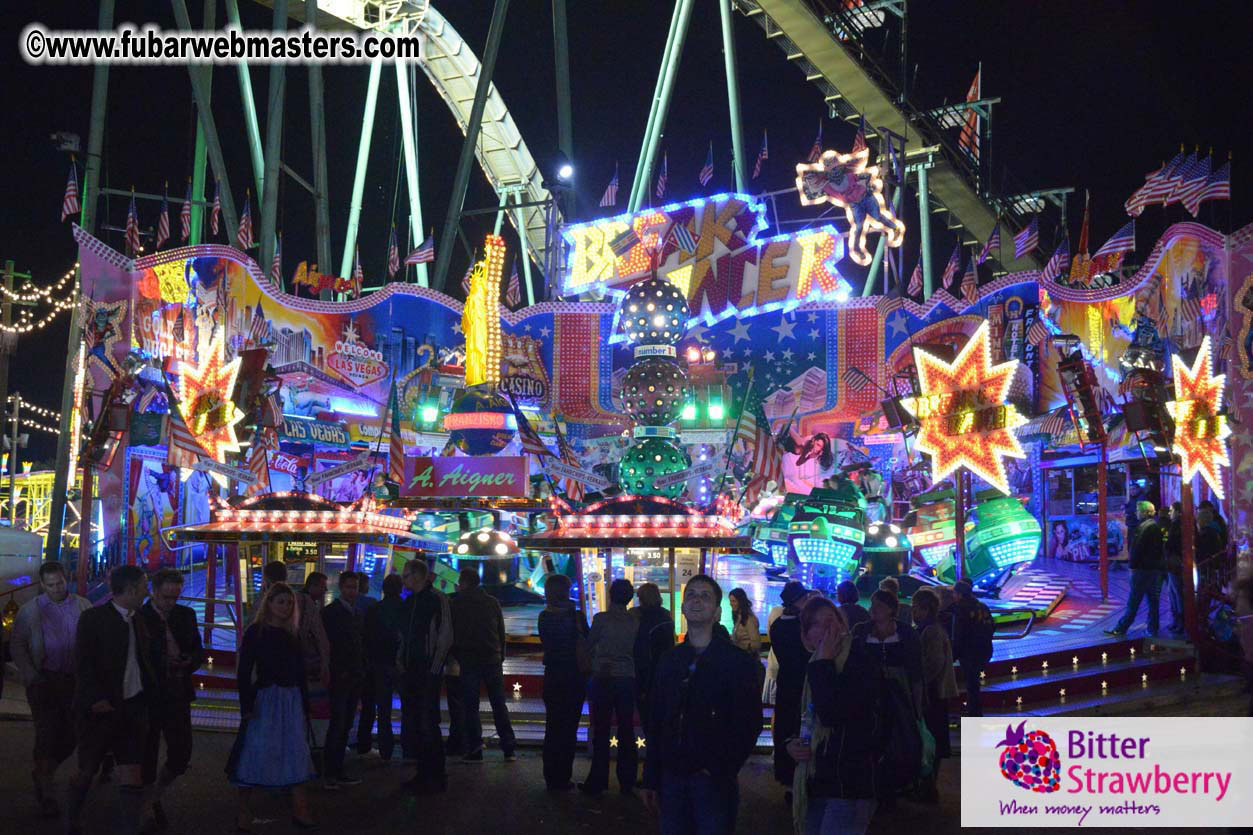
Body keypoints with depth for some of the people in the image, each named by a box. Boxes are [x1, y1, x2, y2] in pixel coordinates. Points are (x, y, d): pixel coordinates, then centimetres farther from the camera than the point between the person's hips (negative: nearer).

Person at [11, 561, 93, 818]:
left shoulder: (83, 607, 6)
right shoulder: (30, 610, 3)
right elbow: (17, 646, 4)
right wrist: (31, 677, -7)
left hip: (74, 681, 2)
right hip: (43, 680, -2)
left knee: (70, 736, 4)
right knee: (47, 734, -4)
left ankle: (42, 773, 31)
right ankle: (45, 792, 9)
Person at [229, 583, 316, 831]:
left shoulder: (292, 635, 11)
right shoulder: (255, 632, -3)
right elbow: (244, 671, -6)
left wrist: (304, 706, 14)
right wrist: (247, 706, -12)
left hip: (292, 699, 5)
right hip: (265, 699, -5)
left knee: (297, 752, 4)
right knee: (255, 751, -3)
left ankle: (300, 809, 9)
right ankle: (244, 810, 7)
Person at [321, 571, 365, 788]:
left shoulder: (356, 613, 17)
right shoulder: (331, 612, -5)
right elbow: (328, 645, -11)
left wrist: (362, 670, 10)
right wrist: (339, 672, -15)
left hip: (354, 677, 7)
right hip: (340, 677, -7)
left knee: (345, 725, 8)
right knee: (338, 724, -8)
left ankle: (337, 771, 11)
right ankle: (331, 773, -4)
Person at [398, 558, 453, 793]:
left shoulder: (436, 600, -10)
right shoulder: (410, 601, 15)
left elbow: (446, 636, -13)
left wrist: (434, 668, -14)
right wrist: (402, 663, 12)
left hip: (428, 671, -8)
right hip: (411, 669, 8)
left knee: (427, 723, -7)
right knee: (413, 722, 10)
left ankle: (435, 777, 1)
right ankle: (423, 773, 19)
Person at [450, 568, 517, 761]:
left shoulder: (455, 604, -2)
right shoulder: (492, 602, 6)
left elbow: (451, 634, 2)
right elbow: (502, 632, 8)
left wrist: (458, 657, 13)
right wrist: (501, 657, 13)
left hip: (469, 662, -3)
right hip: (493, 661, 3)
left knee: (470, 707, 3)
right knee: (499, 705, 7)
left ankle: (475, 749, -3)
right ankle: (509, 749, 5)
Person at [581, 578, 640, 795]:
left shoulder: (601, 619, -9)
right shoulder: (635, 622, 0)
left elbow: (589, 646, 2)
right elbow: (639, 653, 6)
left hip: (603, 679, -3)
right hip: (627, 680, 3)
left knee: (601, 732, 2)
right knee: (626, 732, 9)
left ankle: (597, 782, 5)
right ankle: (627, 783, 15)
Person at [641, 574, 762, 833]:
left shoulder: (737, 661, -4)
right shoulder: (670, 661, 10)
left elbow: (748, 724, -7)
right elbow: (655, 723, 11)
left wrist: (718, 771, -12)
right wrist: (651, 781, 8)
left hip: (713, 781, -4)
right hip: (673, 777, 4)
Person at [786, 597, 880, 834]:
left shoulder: (859, 662, -9)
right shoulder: (813, 669, 13)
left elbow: (833, 714, -25)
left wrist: (824, 662, -15)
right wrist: (790, 743, 3)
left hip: (850, 788, -8)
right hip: (816, 786, 8)